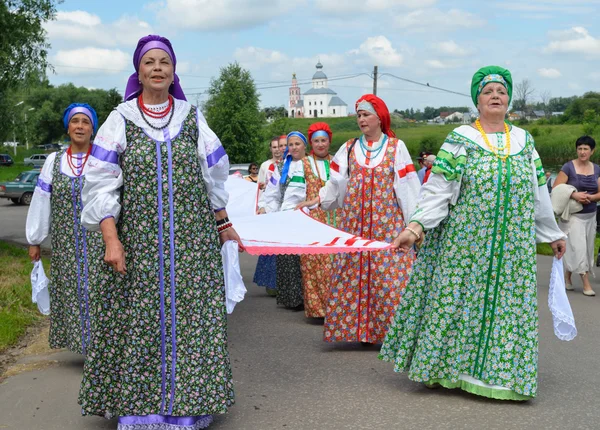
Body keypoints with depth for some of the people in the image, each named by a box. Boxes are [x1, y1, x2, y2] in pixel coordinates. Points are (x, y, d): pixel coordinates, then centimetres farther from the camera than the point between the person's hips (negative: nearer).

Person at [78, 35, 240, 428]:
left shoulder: (192, 117, 8)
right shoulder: (121, 120, 2)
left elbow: (213, 176, 15)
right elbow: (102, 184, -3)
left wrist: (224, 224, 17)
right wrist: (111, 239, -12)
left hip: (193, 238, 1)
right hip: (139, 239, -1)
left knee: (190, 316, 1)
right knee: (140, 319, 0)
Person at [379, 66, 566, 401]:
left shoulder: (524, 141, 10)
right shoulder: (461, 140, -2)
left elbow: (539, 194, 16)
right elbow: (437, 190, -8)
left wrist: (554, 234, 20)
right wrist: (416, 226, -20)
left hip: (513, 246, 3)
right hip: (465, 242, -3)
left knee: (508, 303, 5)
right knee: (456, 299, 1)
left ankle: (496, 372, 18)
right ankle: (443, 367, 15)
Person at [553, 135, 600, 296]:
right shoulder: (568, 167, -8)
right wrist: (574, 195, -24)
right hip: (572, 215, -5)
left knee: (587, 248, 10)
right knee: (578, 248, -9)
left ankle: (567, 278, 26)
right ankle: (586, 284, -4)